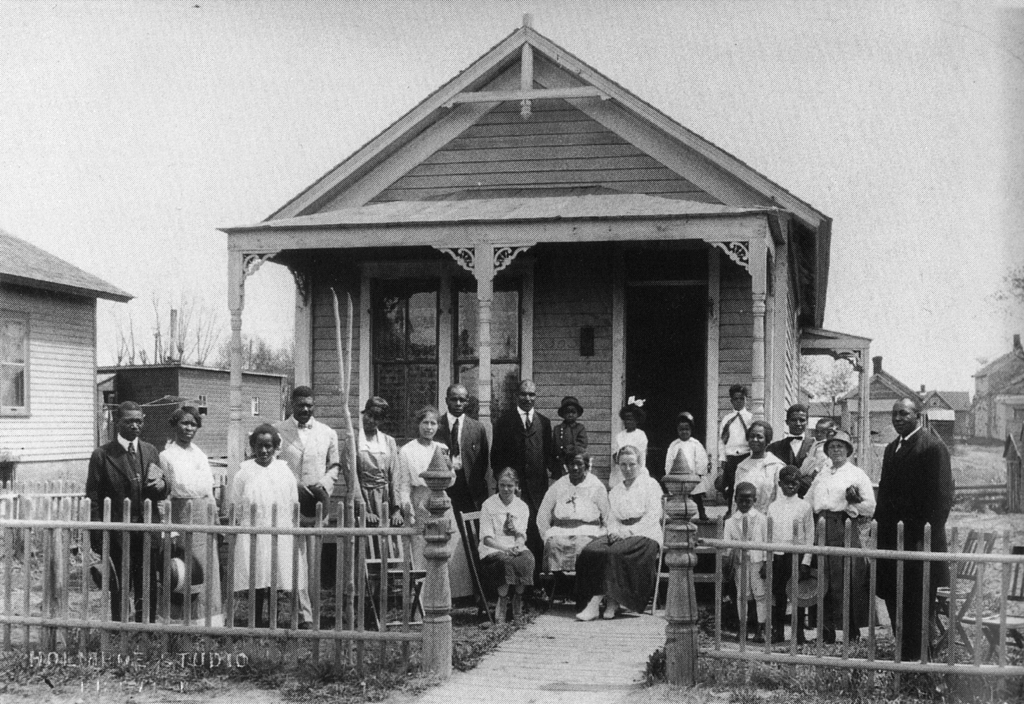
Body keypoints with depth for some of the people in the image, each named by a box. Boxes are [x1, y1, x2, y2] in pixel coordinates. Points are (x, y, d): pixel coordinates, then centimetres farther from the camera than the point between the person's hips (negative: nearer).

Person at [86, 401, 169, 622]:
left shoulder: (151, 452, 10)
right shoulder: (102, 455, -4)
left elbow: (160, 495, 15)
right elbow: (93, 499, -5)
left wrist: (161, 486, -10)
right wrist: (97, 538, -10)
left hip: (146, 533, 4)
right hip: (117, 536, -4)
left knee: (148, 591, 6)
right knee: (120, 591, 3)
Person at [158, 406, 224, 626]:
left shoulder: (200, 455, 14)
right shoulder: (166, 456, -4)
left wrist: (215, 517, 13)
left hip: (205, 517, 6)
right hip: (182, 515, -6)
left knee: (207, 570, 6)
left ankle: (206, 620, 12)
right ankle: (183, 621, 4)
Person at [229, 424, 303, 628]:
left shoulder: (284, 472, 7)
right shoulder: (245, 472, 2)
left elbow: (293, 505, 10)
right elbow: (235, 507, 5)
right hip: (252, 536, -1)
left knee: (275, 582, 1)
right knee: (257, 580, -1)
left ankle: (272, 620, 11)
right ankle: (258, 621, 9)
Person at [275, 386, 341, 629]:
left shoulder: (327, 433, 11)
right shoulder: (277, 431, 3)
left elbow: (334, 465, 17)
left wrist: (324, 486, -2)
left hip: (317, 502, 3)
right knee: (297, 558, -9)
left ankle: (306, 608, 18)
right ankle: (305, 616, -10)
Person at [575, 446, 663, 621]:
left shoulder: (651, 484, 7)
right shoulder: (615, 491, 25)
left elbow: (653, 517, -5)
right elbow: (612, 518, 17)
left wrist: (627, 532, -14)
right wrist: (614, 532, -8)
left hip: (645, 535, -5)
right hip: (621, 534, 5)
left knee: (614, 553, -34)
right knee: (590, 550, -26)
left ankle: (595, 604, -32)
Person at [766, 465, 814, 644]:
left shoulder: (804, 507, 0)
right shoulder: (773, 507, 7)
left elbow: (810, 535, -1)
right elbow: (768, 535, 10)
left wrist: (806, 561, -7)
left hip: (797, 555, -3)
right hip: (777, 555, 3)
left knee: (797, 595, 0)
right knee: (777, 595, 6)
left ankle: (798, 633, 9)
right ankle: (777, 632, 15)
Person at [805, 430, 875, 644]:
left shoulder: (857, 474, 8)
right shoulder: (821, 476, 22)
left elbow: (870, 506, 2)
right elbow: (808, 503, 18)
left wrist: (850, 504, -7)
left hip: (845, 528, -4)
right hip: (822, 528, 4)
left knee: (847, 579, -7)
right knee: (824, 580, 1)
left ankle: (852, 631, -1)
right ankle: (826, 630, 5)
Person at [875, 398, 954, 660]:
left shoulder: (933, 446, -10)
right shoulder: (892, 448, 16)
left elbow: (941, 495, -14)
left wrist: (927, 536, -17)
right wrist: (879, 527, 10)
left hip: (917, 538, -7)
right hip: (892, 536, 8)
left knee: (915, 599, -1)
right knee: (893, 597, 9)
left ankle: (914, 655, 9)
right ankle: (904, 650, 20)